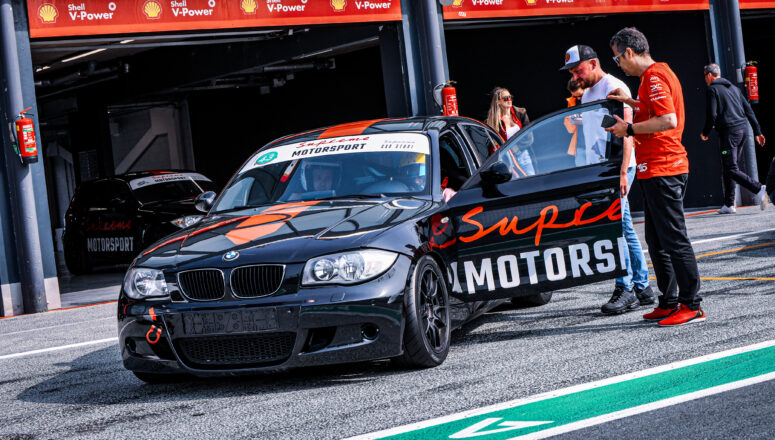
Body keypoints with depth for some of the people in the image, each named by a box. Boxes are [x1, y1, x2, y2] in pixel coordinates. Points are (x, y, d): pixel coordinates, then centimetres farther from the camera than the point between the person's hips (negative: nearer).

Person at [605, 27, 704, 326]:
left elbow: (668, 121, -25)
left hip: (661, 169, -11)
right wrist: (631, 103, 23)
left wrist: (630, 129, -16)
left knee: (674, 239, -8)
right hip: (655, 169, 11)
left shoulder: (654, 77, -14)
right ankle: (669, 303, 18)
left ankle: (692, 306, -5)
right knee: (657, 240, 14)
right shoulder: (660, 72, 18)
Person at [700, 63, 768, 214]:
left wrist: (705, 133, 6)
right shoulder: (734, 88, 20)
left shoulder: (713, 89, -2)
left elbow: (712, 115, -10)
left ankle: (759, 189, -26)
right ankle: (729, 204, 15)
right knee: (728, 168, 15)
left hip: (729, 132, -8)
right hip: (743, 129, 8)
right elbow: (748, 110, 16)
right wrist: (757, 131, 17)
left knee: (731, 170, -9)